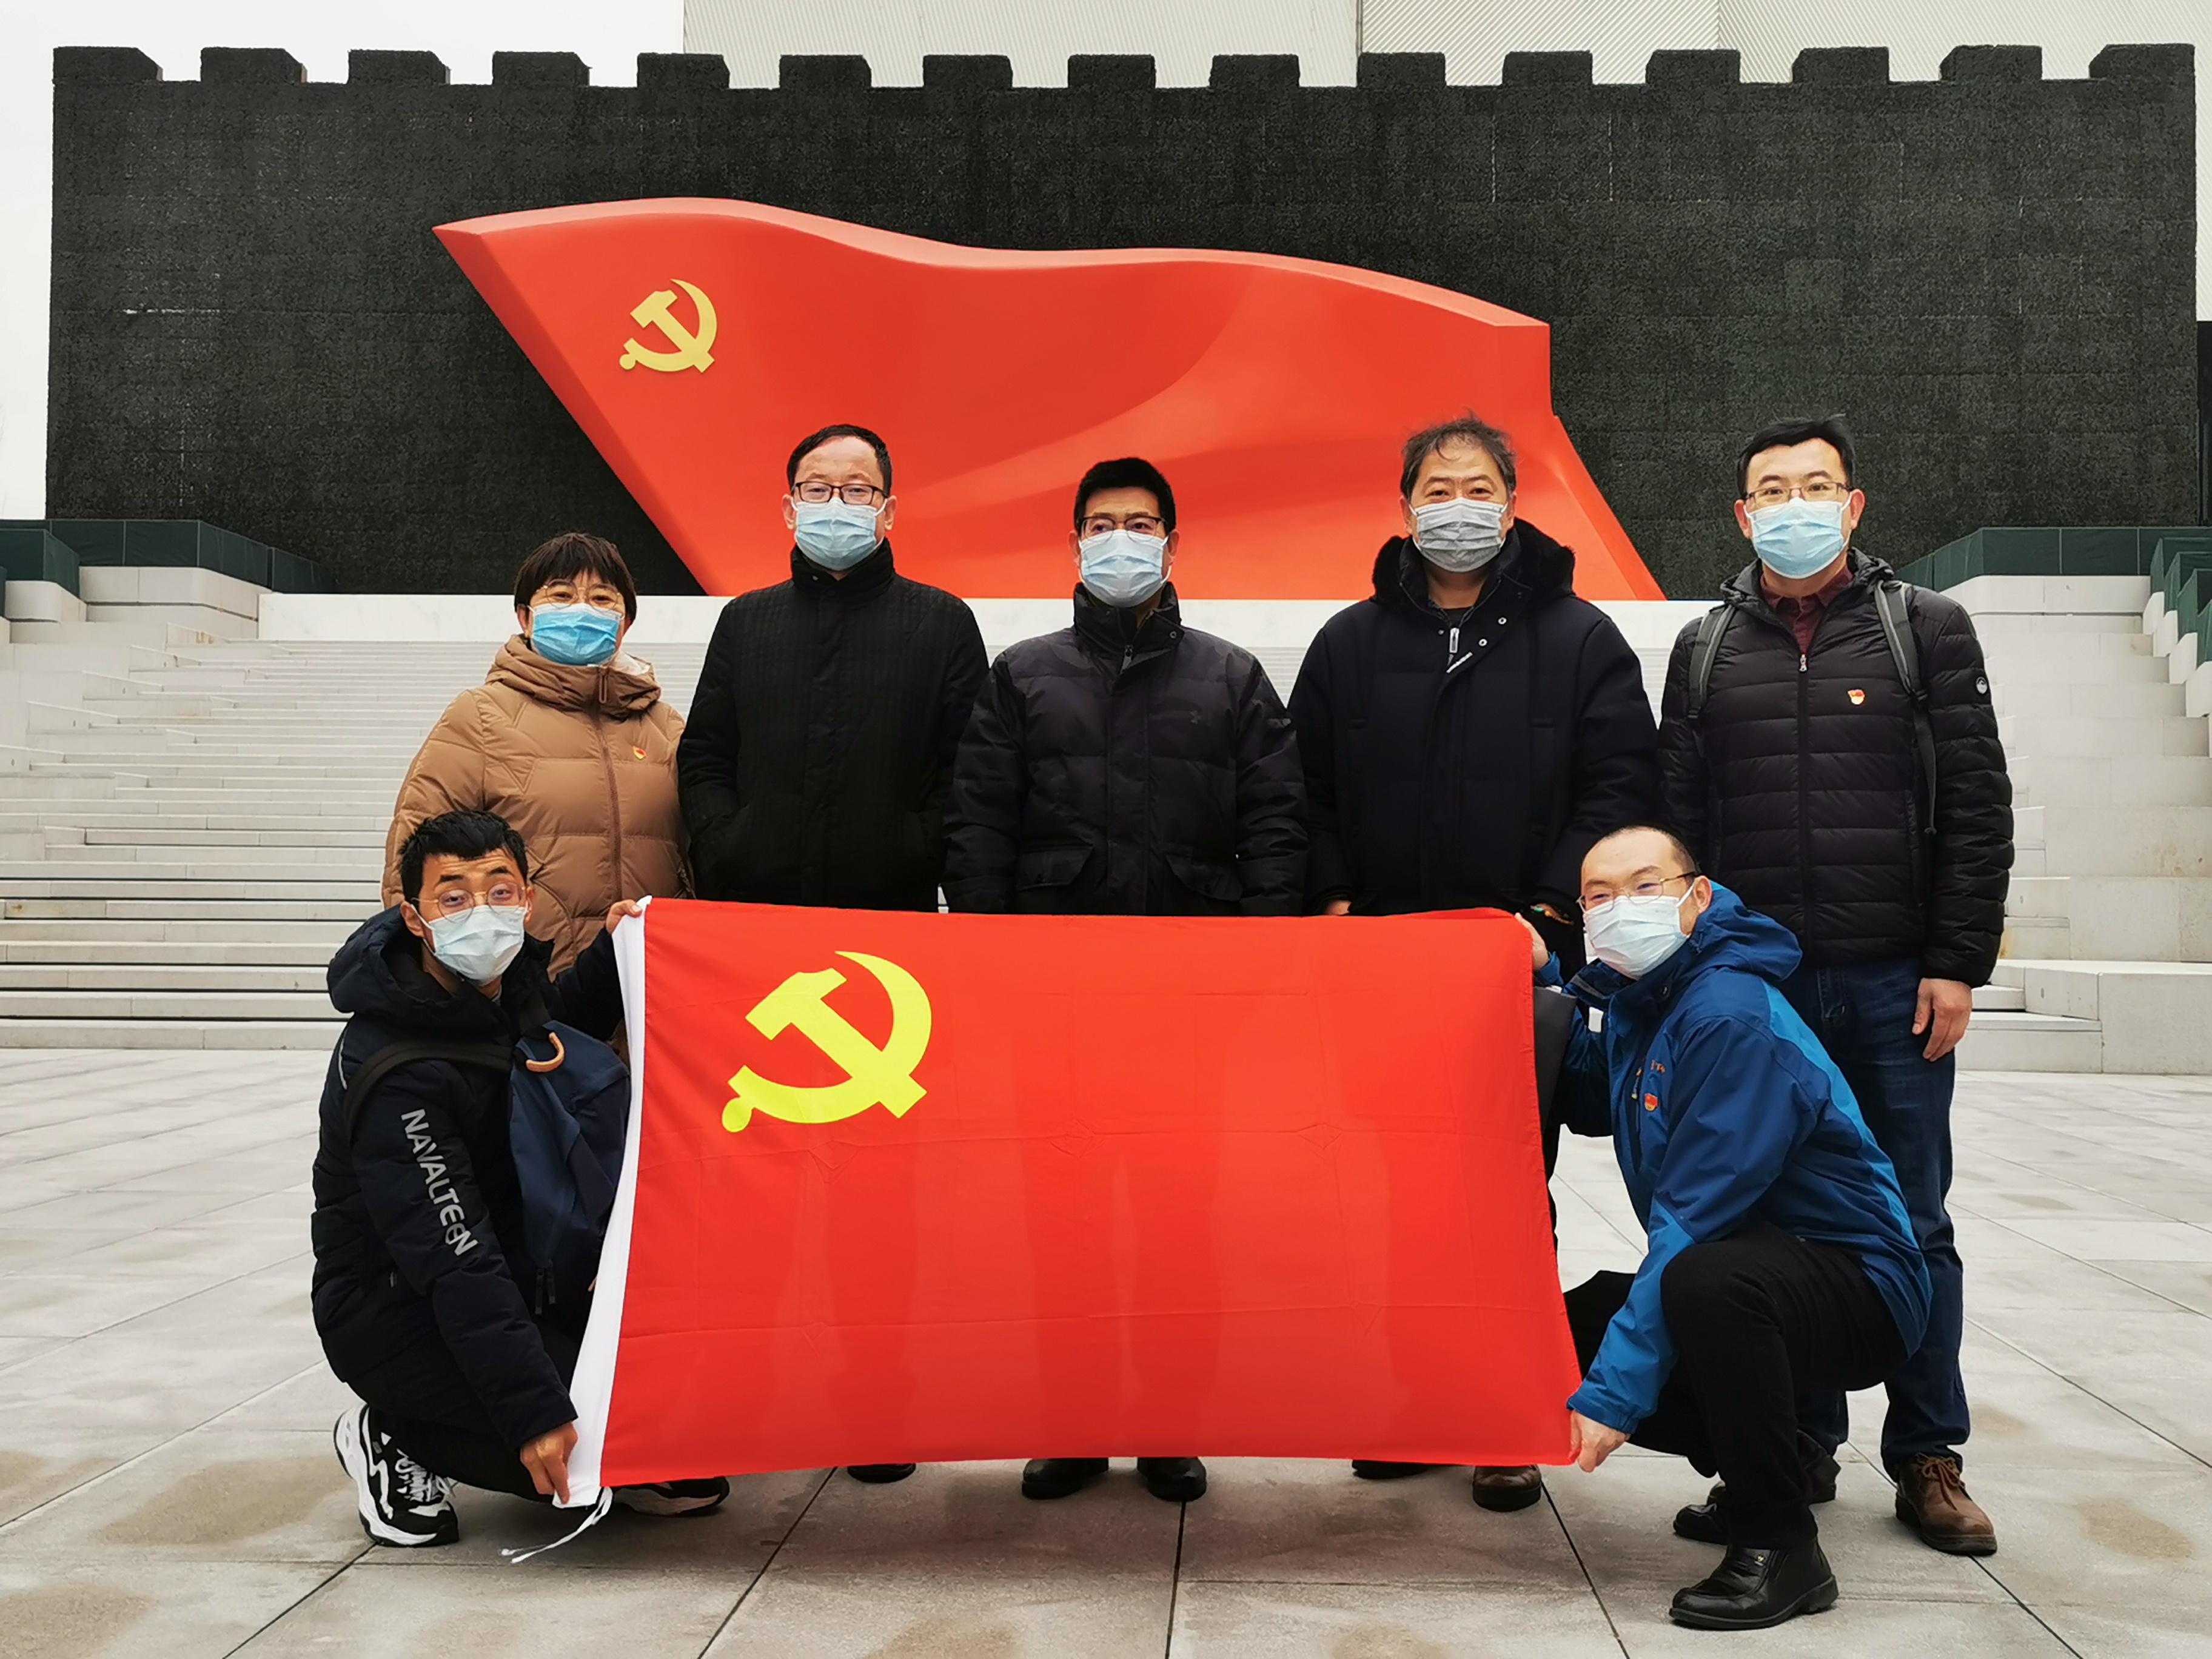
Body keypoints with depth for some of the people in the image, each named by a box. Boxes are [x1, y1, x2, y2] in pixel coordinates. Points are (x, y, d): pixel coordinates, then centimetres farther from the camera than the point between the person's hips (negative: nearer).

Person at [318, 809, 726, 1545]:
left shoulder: (507, 982, -4)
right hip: (398, 1314, -7)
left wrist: (610, 954, 2)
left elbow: (563, 1021, 23)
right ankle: (394, 1441, -3)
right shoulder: (394, 1073, -28)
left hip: (514, 1282, 8)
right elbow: (454, 1265, -31)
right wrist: (534, 1415, -34)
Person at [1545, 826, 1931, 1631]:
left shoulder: (1733, 1019, -24)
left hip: (1855, 1283, -10)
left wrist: (1617, 1386, -27)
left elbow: (1694, 1224, -27)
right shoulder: (1637, 1001, 5)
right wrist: (1545, 985, 8)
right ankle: (1780, 1465, 19)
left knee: (1705, 1282, -38)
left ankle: (1780, 1546, -17)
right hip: (1755, 1270, 10)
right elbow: (1591, 1106, 22)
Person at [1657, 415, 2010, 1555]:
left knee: (1912, 1223, 5)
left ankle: (1927, 1455, 17)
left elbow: (1976, 807, 1)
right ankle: (1802, 1444, 20)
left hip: (1894, 986, -1)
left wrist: (1956, 965, -6)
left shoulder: (1925, 628, 5)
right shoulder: (1706, 649, 10)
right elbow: (1676, 821, 9)